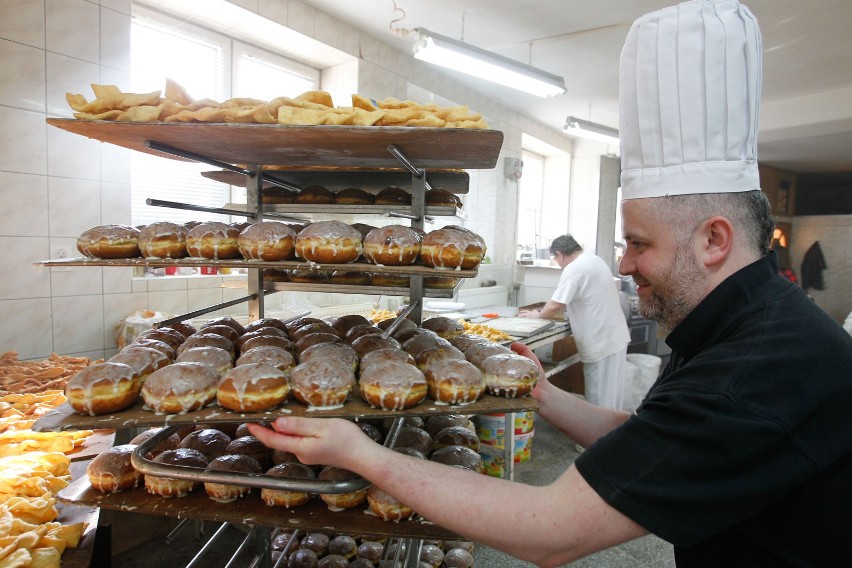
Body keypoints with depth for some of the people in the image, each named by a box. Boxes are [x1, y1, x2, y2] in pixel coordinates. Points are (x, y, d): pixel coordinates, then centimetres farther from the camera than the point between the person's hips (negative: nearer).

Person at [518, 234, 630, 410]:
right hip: (614, 337, 9)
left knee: (600, 400, 1)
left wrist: (537, 315, 2)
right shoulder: (595, 260, 11)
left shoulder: (573, 269, -17)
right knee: (610, 398, 16)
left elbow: (555, 306, -18)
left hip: (601, 344, -9)